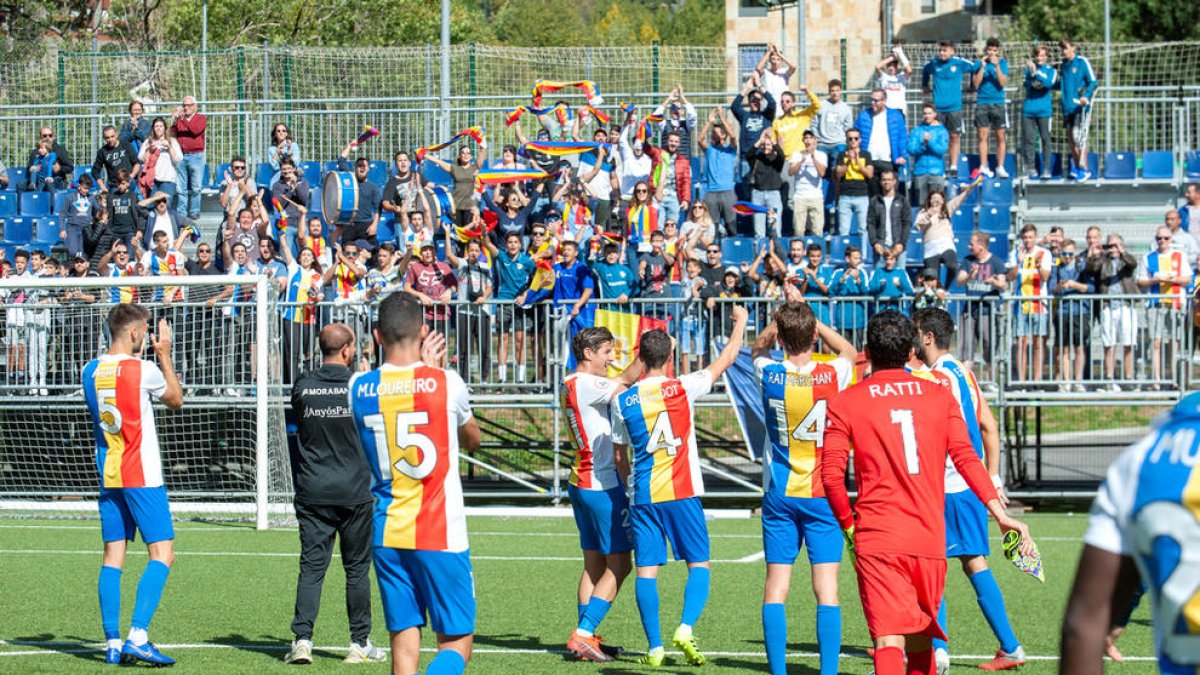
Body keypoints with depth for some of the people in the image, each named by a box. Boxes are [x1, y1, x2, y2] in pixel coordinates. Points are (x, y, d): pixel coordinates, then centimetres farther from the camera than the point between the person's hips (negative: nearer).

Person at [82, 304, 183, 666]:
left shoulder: (90, 371, 6)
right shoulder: (143, 370, -12)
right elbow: (175, 400, 6)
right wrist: (164, 355, 13)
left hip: (107, 474, 6)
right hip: (142, 476, -6)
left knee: (113, 556, 7)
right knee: (162, 554, -4)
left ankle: (113, 643, 4)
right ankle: (138, 636, -16)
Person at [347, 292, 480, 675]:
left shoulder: (360, 388, -1)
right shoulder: (446, 383, -7)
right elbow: (473, 440, 15)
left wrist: (422, 369, 21)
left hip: (387, 534, 3)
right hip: (441, 534, -3)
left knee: (404, 643, 7)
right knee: (457, 643, 4)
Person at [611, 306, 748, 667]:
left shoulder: (623, 401, 1)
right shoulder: (682, 388, -5)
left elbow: (617, 451, 11)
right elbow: (726, 358, 6)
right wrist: (740, 321, 21)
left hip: (642, 497, 2)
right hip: (682, 493, -2)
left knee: (647, 569, 4)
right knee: (699, 564, 5)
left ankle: (655, 647, 1)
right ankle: (686, 629, -16)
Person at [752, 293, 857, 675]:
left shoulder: (768, 375, -6)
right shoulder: (832, 376, -9)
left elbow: (758, 348, 20)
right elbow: (849, 351, 17)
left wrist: (784, 314, 18)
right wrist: (805, 315, 17)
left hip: (779, 496, 1)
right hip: (823, 495, -1)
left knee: (775, 587, 4)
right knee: (827, 590, -3)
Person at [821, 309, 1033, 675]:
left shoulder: (844, 403, 2)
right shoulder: (940, 396, 8)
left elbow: (831, 473, -3)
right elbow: (966, 458, -2)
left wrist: (849, 525, 11)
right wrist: (1000, 513, -2)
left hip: (877, 541, -3)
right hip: (930, 538, 3)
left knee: (888, 638, -11)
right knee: (920, 638, 17)